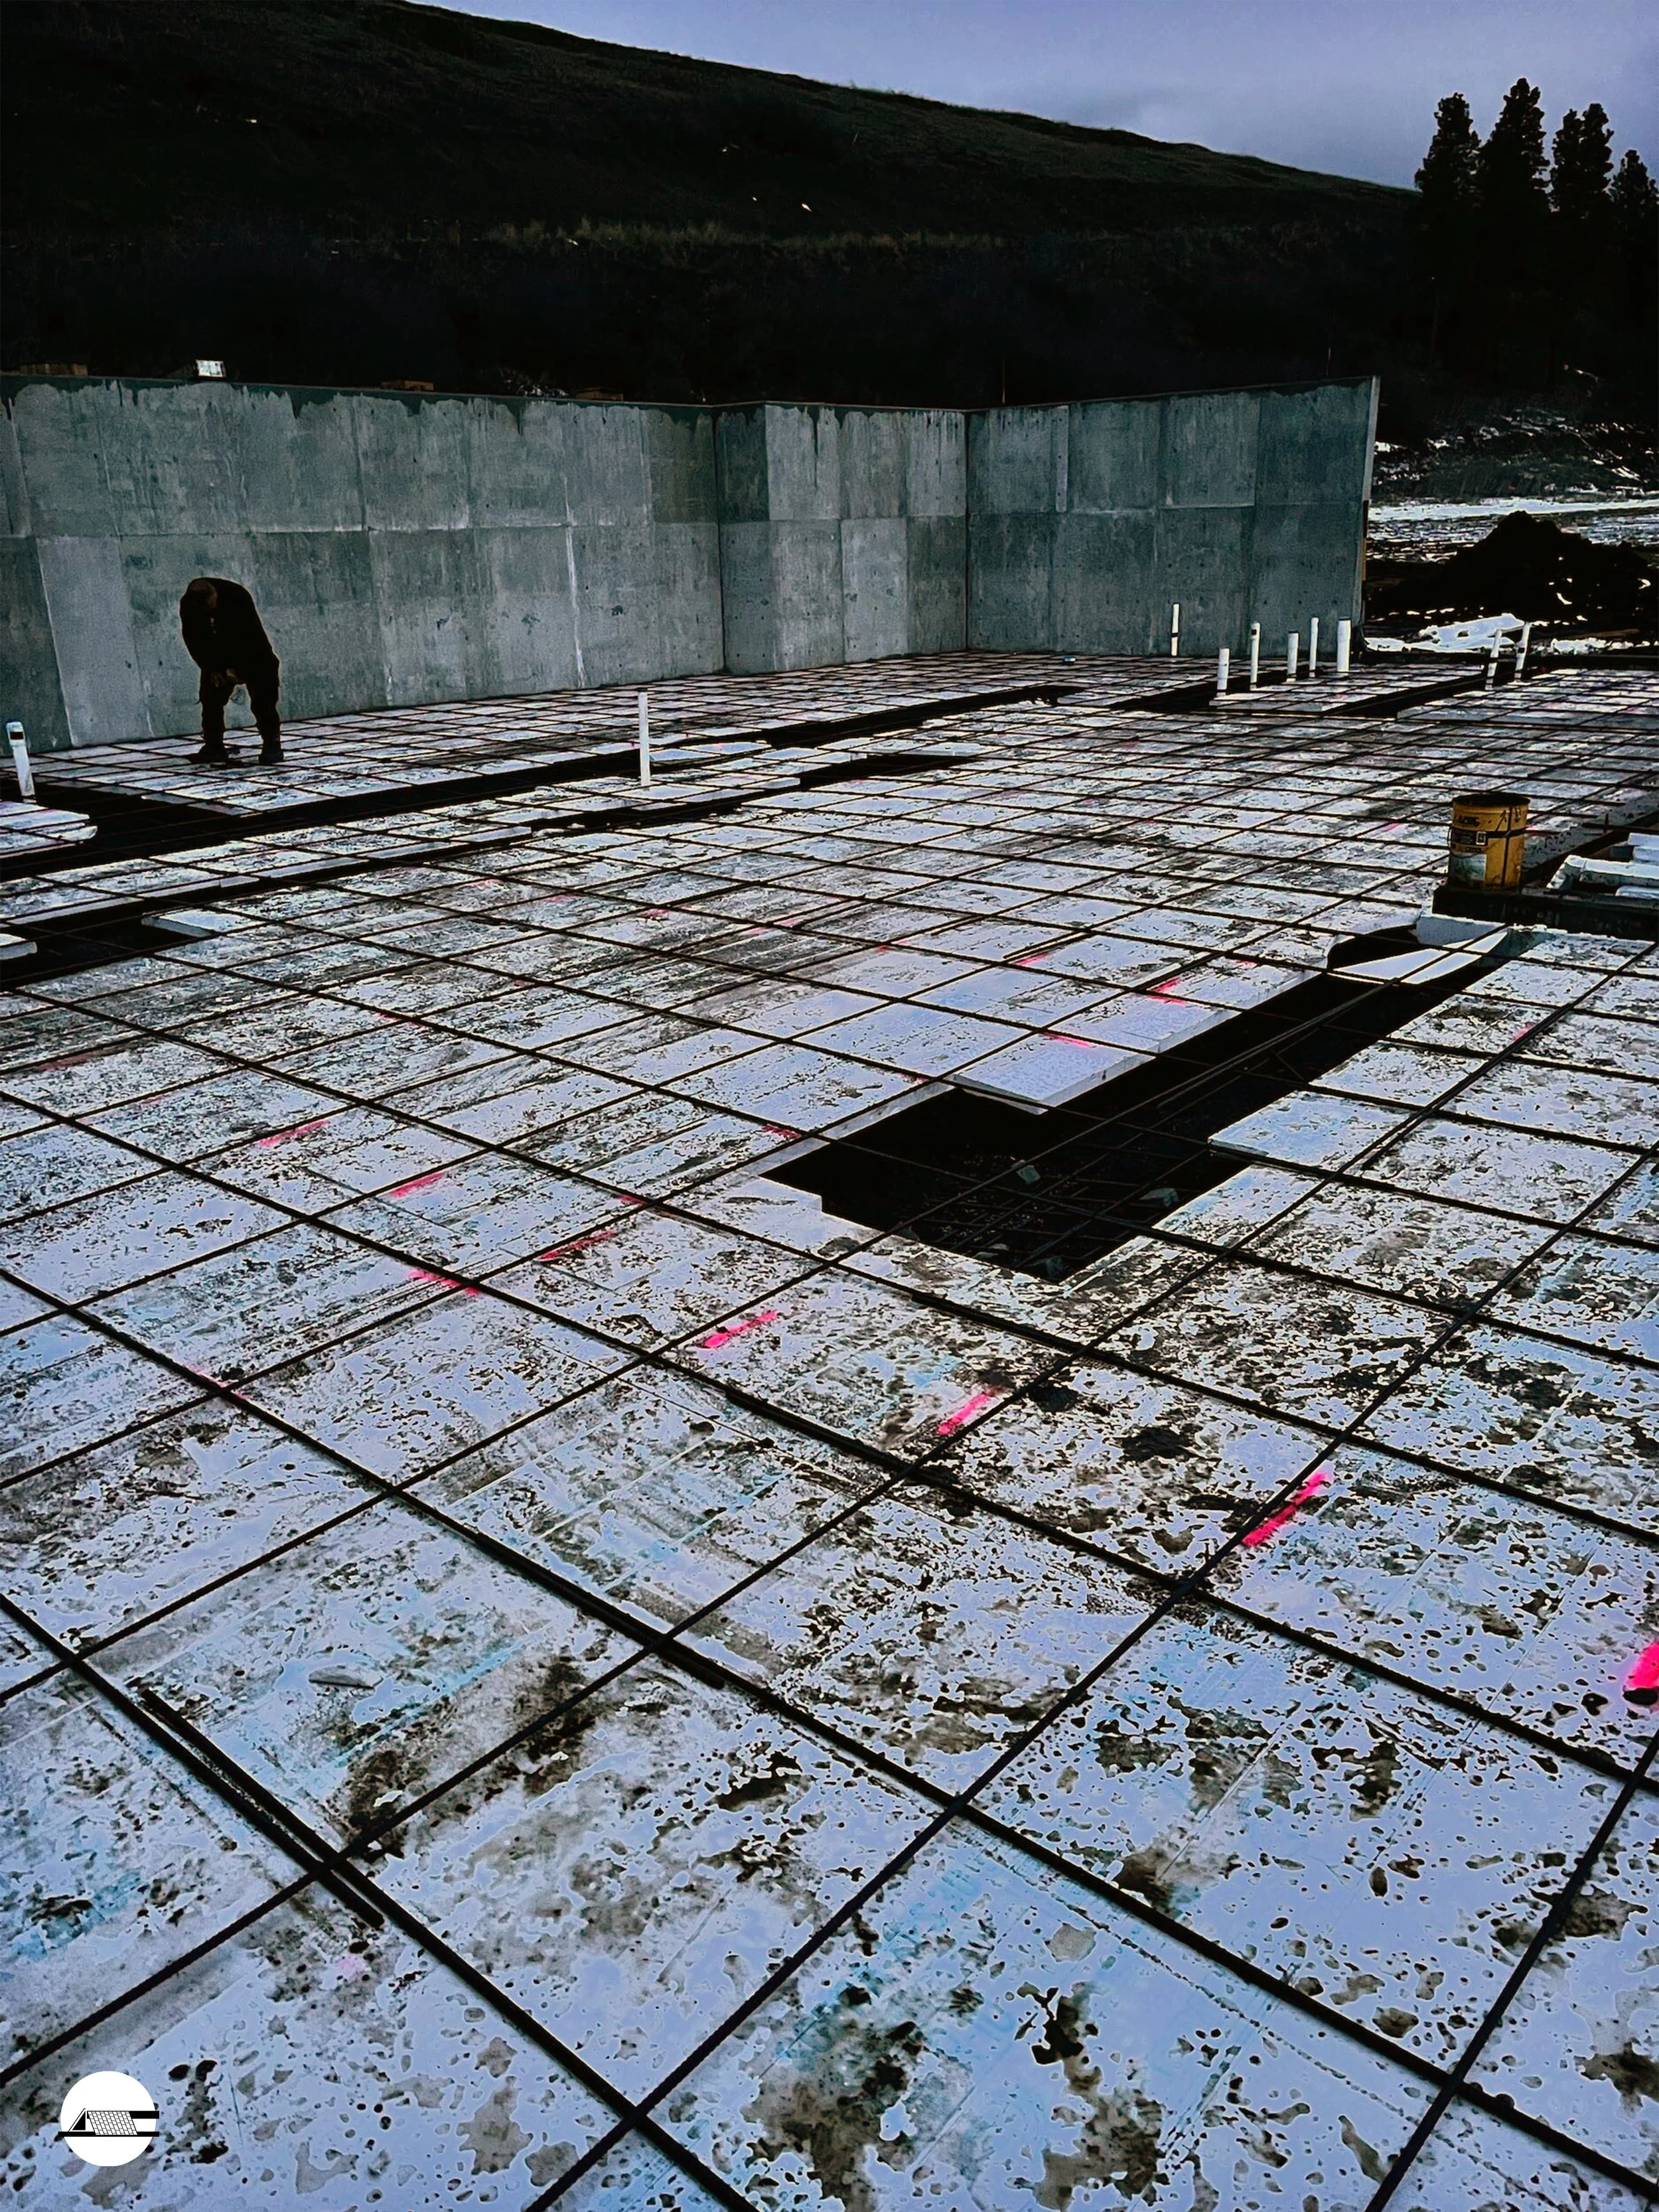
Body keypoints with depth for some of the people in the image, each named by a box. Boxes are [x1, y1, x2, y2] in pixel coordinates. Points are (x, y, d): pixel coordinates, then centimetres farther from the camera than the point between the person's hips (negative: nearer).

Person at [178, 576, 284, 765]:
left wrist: (236, 669, -23)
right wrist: (211, 669, -15)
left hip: (251, 655, -3)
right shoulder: (187, 606, -16)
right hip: (215, 660, 4)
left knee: (262, 701, -8)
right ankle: (213, 746, 4)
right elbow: (192, 640, -8)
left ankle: (272, 746, -1)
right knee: (210, 699, -2)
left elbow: (250, 635, -23)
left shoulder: (238, 596, -27)